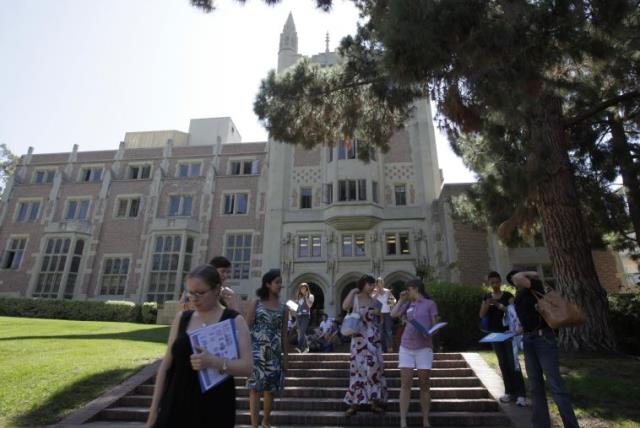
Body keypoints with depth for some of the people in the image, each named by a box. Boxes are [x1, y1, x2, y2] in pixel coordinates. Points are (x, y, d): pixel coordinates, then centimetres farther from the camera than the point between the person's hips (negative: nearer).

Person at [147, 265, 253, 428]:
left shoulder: (234, 320, -7)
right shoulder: (181, 318, 3)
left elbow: (247, 366, -13)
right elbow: (166, 365, 7)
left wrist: (214, 362, -27)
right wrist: (154, 408, 6)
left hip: (215, 410, -2)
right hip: (176, 407, 3)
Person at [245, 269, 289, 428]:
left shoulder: (283, 308, 6)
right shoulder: (257, 303, 1)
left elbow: (284, 334, 8)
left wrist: (285, 356, 6)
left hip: (274, 352, 3)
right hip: (256, 350, -2)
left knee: (270, 388, 11)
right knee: (255, 387, -4)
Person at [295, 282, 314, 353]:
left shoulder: (310, 296, 2)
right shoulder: (299, 296, 17)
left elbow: (310, 305, -10)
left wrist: (306, 297, -12)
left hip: (305, 315, -6)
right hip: (298, 315, 6)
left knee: (302, 332, -16)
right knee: (300, 332, 9)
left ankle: (299, 348, -25)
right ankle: (306, 347, 21)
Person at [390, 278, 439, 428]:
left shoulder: (430, 304, 2)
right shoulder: (409, 304, 15)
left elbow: (435, 326, 0)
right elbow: (393, 314, 9)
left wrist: (428, 333, -19)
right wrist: (401, 300, 10)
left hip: (424, 348, -3)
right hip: (406, 348, 3)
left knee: (424, 385, 5)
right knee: (405, 384, 0)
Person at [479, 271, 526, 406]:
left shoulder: (508, 295, -3)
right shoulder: (487, 297, 7)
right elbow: (481, 315, 1)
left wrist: (500, 305, -25)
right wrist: (487, 304, -15)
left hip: (508, 332, -4)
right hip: (495, 334, 4)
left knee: (513, 362, -8)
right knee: (503, 363, 9)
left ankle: (520, 394, -3)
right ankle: (509, 392, 18)